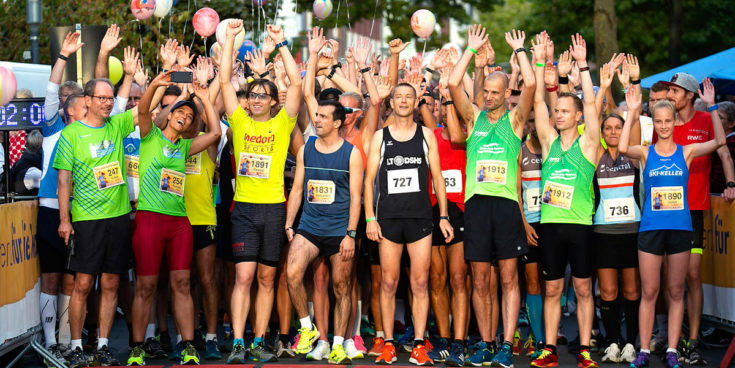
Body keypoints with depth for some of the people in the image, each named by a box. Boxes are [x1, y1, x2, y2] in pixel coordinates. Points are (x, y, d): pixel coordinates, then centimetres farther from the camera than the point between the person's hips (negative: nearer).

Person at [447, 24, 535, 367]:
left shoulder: (514, 118, 7)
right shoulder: (474, 117, 13)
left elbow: (531, 84, -6)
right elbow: (453, 84, 2)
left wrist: (519, 49, 5)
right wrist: (472, 49, 7)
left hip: (506, 201, -2)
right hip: (476, 201, 2)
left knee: (509, 278, -2)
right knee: (480, 280, 4)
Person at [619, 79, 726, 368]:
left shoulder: (686, 152, 5)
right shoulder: (646, 153, 3)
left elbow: (720, 141, -8)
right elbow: (622, 148, -18)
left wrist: (711, 107, -13)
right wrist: (632, 112, -15)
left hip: (680, 227, 1)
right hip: (651, 228, -1)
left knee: (675, 292, 6)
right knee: (649, 292, 2)